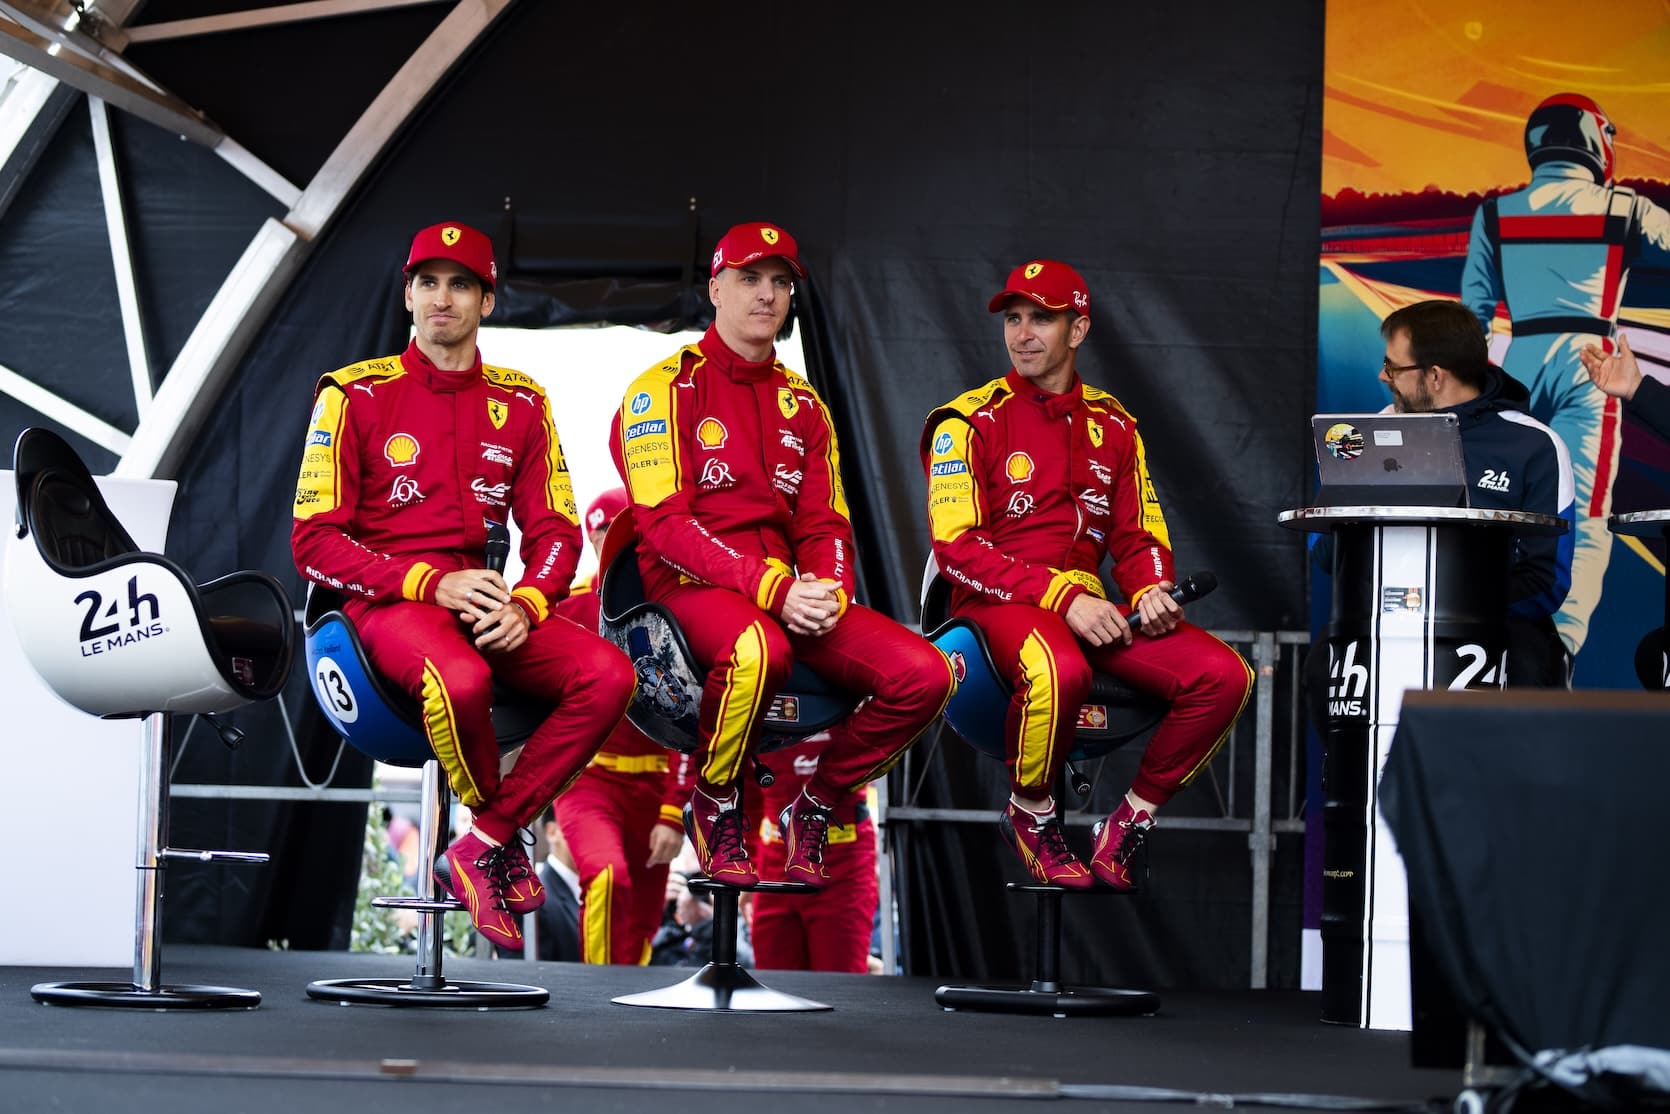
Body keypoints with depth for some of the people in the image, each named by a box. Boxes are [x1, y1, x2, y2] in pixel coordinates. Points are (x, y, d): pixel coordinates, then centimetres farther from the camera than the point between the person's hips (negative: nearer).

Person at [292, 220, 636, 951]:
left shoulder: (521, 405, 12)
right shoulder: (355, 396, 1)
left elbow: (555, 533, 10)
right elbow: (316, 541, -4)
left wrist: (524, 605, -13)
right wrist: (431, 584, -17)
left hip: (487, 603, 4)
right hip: (386, 602, -4)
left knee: (609, 674, -22)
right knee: (460, 678, -38)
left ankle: (482, 850, -17)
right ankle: (504, 840, -9)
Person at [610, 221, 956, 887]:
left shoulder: (801, 405, 19)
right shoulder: (666, 389, 0)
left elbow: (825, 525, 15)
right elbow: (665, 524, -10)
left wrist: (827, 592, -10)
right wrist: (773, 588, -21)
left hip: (790, 591, 6)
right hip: (691, 584, -6)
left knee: (926, 675, -16)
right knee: (758, 648, -42)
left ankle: (816, 804, 4)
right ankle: (714, 806, -15)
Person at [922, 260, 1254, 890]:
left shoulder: (1113, 425, 16)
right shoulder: (970, 422, 0)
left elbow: (1138, 535, 19)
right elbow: (957, 548, -9)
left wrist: (1151, 591, -6)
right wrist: (1061, 597, -19)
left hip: (1088, 605, 5)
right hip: (997, 602, -5)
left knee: (1224, 676, -17)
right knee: (1059, 670, -40)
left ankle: (1129, 824, -4)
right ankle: (1030, 814, -12)